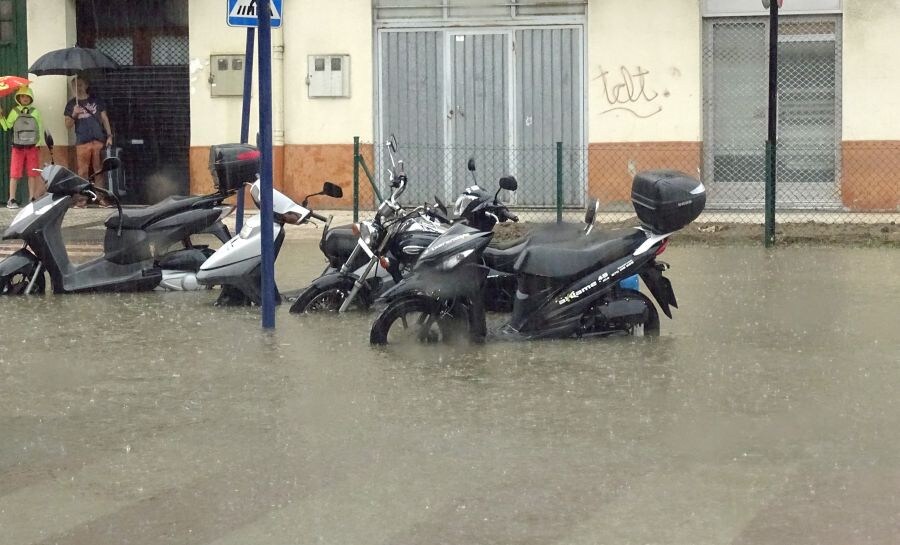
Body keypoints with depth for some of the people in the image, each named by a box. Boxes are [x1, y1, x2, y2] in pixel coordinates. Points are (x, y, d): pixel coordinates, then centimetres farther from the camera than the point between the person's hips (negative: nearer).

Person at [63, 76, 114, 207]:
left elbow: (104, 118, 12)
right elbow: (68, 125, 7)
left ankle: (100, 197, 2)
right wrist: (74, 114, -12)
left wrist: (109, 136, 3)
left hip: (98, 140, 1)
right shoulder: (71, 104, 10)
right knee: (82, 171, -4)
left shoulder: (96, 101, 11)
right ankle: (81, 198, -3)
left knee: (99, 170, 0)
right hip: (82, 142, 0)